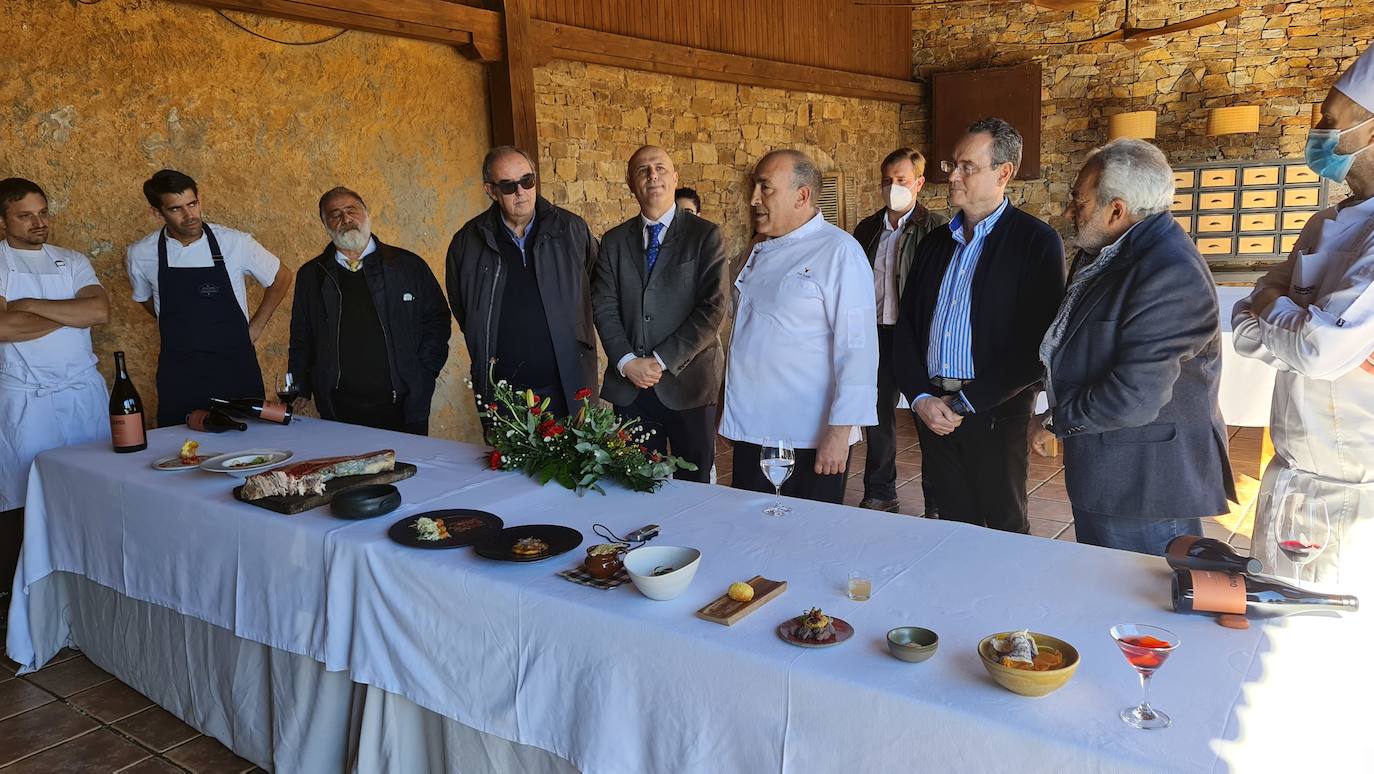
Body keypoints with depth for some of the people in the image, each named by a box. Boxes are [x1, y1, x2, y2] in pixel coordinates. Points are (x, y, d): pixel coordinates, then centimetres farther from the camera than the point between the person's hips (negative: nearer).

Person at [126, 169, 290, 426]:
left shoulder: (236, 243, -7)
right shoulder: (140, 255, -1)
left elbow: (281, 278, 9)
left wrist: (256, 327, 5)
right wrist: (181, 330, 12)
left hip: (235, 367, -1)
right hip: (178, 374, 1)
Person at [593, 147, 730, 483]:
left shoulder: (705, 234, -1)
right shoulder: (614, 241, 11)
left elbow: (713, 308, -10)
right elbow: (604, 307, 5)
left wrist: (662, 361, -13)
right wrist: (626, 362, -10)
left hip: (687, 382, -3)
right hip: (628, 386, 3)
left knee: (694, 483, 8)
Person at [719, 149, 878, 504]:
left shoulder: (839, 252, -11)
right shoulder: (761, 254, 12)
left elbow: (857, 349, -16)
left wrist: (840, 433, -20)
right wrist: (734, 416, 18)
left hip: (812, 442, -7)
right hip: (751, 434, 7)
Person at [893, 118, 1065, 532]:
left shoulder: (1037, 241, -5)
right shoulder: (935, 242, 12)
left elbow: (1037, 342, -13)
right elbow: (905, 326, 10)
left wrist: (964, 403, -13)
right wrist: (920, 397, -5)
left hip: (994, 415, -5)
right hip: (932, 409, 5)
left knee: (1004, 528, 8)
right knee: (948, 523, 12)